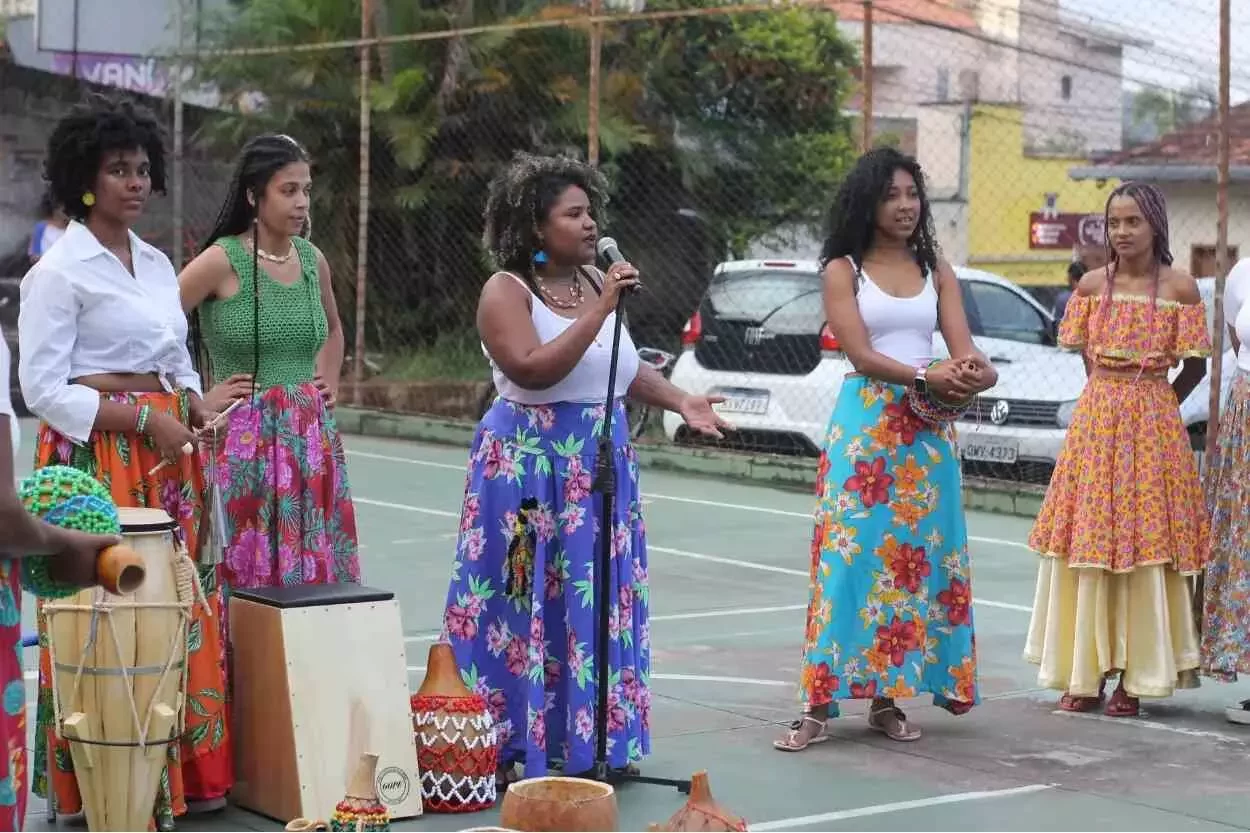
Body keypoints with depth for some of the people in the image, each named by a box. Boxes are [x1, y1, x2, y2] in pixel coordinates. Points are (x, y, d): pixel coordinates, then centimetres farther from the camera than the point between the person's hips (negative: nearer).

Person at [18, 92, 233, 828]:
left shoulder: (158, 264, 15)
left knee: (183, 611, 6)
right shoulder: (58, 272, -8)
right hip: (99, 460, -7)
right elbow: (43, 388, -12)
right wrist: (142, 418, -16)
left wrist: (193, 406, 3)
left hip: (167, 459, 7)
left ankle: (186, 772, 15)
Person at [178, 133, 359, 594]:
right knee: (247, 570, -2)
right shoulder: (222, 260, -10)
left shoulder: (312, 259, 8)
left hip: (312, 436, 6)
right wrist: (198, 397, -11)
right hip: (244, 438, -6)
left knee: (314, 565, 6)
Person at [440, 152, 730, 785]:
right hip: (530, 466, -7)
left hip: (604, 462, 7)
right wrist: (600, 310, -24)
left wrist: (680, 401, 6)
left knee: (600, 603, 8)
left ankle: (594, 741, 17)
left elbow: (626, 366, 20)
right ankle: (508, 747, 2)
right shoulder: (507, 291, -10)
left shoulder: (596, 281, 10)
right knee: (527, 604, -5)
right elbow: (533, 369, -25)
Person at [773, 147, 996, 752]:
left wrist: (977, 371, -21)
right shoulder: (843, 269, 1)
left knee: (918, 558, 3)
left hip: (927, 430, 4)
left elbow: (963, 346, 3)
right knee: (849, 556, -8)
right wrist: (925, 375, -24)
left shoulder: (936, 272, 12)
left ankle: (887, 696, 11)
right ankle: (820, 703, -7)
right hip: (865, 426, -4)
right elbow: (861, 353, -10)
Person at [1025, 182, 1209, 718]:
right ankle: (1087, 673, 9)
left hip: (1152, 425, -3)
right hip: (1095, 418, 3)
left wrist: (1151, 407, 3)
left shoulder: (1180, 288, -2)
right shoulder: (1093, 285, 6)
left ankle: (1134, 678, 5)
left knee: (1146, 545, -2)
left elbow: (1195, 366, 2)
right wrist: (1113, 397, 12)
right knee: (1087, 545, 1)